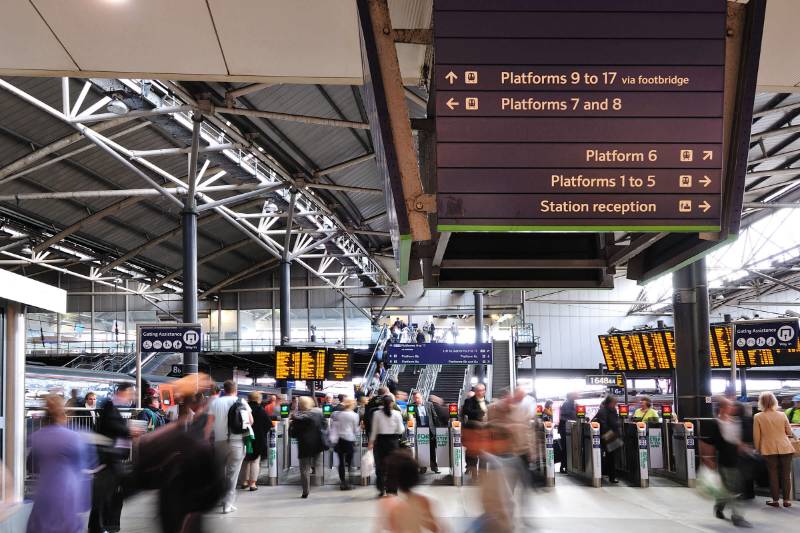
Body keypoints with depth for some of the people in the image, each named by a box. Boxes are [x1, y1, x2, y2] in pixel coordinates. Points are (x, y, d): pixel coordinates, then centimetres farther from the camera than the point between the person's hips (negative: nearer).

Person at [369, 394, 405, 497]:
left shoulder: (376, 414, -5)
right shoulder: (397, 414, -6)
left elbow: (374, 430, -2)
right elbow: (400, 430, -3)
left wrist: (371, 442, 7)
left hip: (380, 441, 0)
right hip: (393, 441, 0)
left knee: (380, 466, 8)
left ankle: (381, 489, 7)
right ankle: (391, 489, 7)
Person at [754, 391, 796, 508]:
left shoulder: (758, 417, -6)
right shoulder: (782, 415, -2)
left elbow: (756, 436, -3)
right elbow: (789, 432, 7)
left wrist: (758, 449, 10)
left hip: (769, 449, -1)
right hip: (785, 448, 1)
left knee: (773, 475, 7)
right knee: (786, 474, 8)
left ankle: (775, 500, 10)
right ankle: (786, 500, 11)